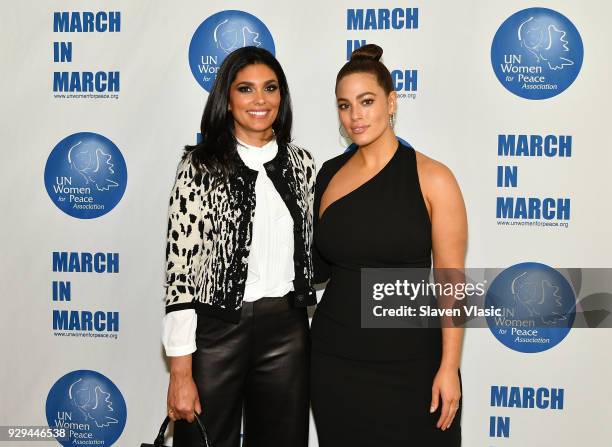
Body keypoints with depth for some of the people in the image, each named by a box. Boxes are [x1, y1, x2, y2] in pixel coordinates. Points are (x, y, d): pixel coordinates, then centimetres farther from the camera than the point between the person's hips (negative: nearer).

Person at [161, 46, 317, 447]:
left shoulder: (301, 163, 6)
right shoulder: (201, 167, -8)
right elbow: (180, 267, -10)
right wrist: (181, 372, -13)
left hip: (287, 330, 4)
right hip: (217, 329, -4)